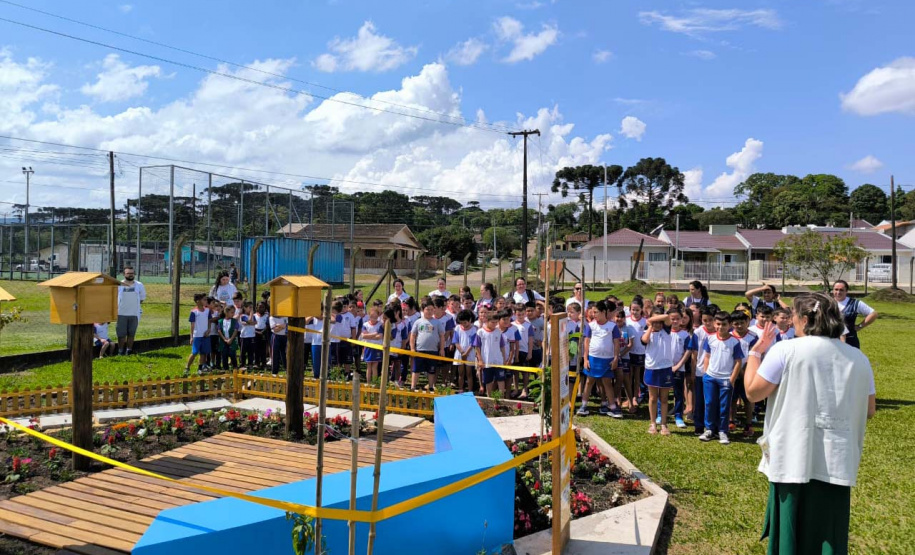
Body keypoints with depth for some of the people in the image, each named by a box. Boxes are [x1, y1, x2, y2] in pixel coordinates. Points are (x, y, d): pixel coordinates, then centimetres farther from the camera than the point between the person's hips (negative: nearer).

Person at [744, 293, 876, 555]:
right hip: (837, 462, 4)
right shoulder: (859, 358, 3)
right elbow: (869, 410, 9)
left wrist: (755, 352, 5)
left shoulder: (785, 351, -11)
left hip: (794, 459, -3)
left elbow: (753, 392, -7)